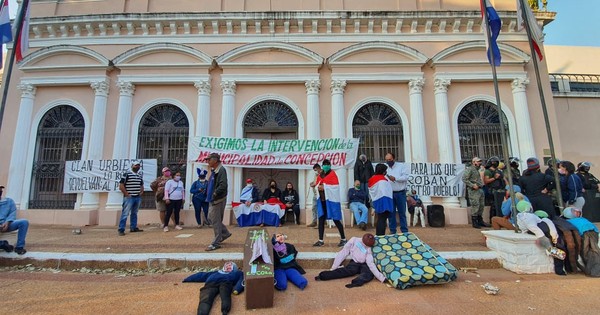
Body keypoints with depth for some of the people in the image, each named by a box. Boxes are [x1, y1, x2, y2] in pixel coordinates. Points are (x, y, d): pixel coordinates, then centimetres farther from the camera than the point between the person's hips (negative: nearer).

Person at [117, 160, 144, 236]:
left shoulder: (140, 175, 13)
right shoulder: (126, 174, -8)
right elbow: (121, 186, -10)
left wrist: (141, 192, 9)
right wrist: (126, 194, -12)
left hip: (138, 197, 7)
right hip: (129, 197, -6)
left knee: (134, 213, 15)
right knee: (125, 214, -5)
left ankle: (133, 227, 23)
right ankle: (121, 230, 0)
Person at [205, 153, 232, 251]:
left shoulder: (221, 170, -17)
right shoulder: (214, 170, 12)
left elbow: (223, 185, -27)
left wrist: (215, 194, -22)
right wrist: (209, 196, 12)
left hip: (218, 200, -10)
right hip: (212, 200, 10)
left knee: (216, 221, -1)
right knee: (211, 218, 18)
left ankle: (216, 243, 10)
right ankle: (225, 233, 32)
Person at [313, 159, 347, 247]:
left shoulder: (332, 174, -5)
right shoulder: (320, 175, 13)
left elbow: (335, 187, -15)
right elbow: (317, 186, 14)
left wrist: (324, 187, -18)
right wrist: (318, 187, -9)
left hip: (331, 200, -6)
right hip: (322, 200, 6)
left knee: (336, 220, 1)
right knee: (321, 220, 6)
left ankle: (343, 239, 16)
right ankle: (320, 240, 15)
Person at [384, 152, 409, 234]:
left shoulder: (400, 166, 2)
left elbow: (406, 177, -7)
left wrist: (395, 178, -18)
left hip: (400, 193, -1)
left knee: (402, 213, 7)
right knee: (391, 213, 7)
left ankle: (404, 231, 17)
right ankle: (392, 231, 18)